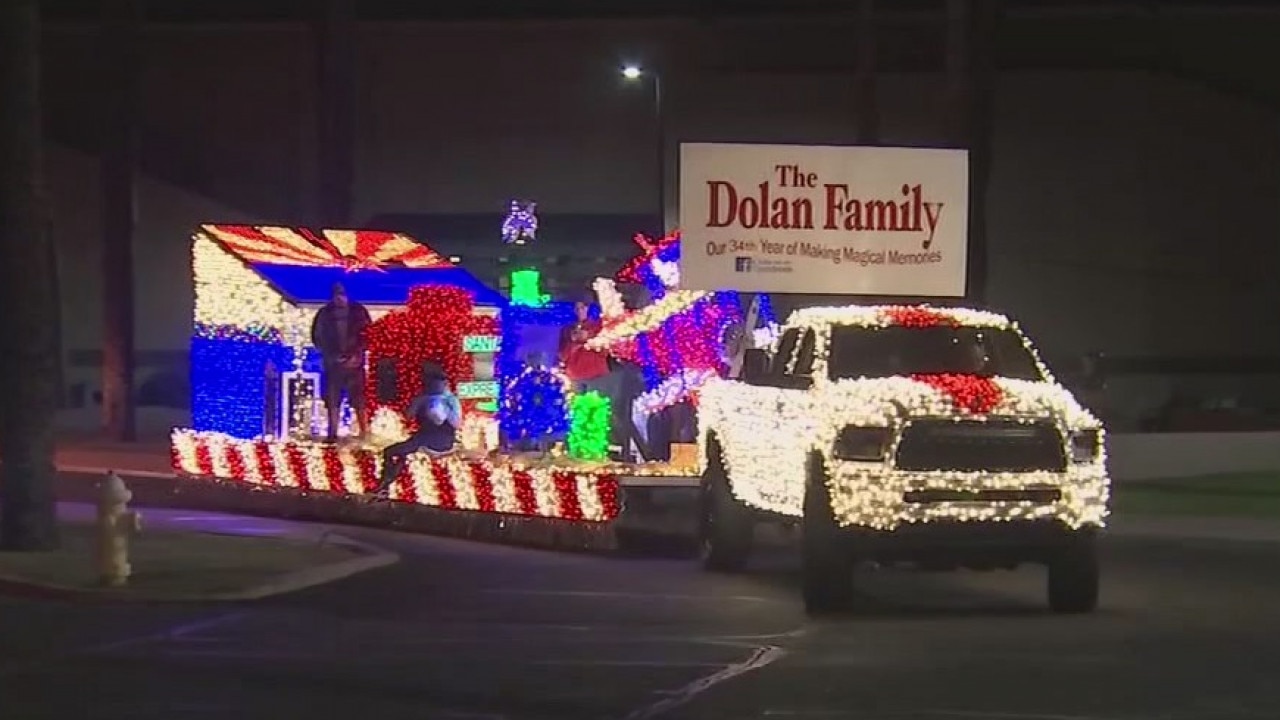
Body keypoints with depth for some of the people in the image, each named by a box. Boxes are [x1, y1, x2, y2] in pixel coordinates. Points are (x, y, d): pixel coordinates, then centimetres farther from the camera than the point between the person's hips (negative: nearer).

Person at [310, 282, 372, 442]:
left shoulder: (358, 311, 4)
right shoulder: (325, 314, 7)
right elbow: (318, 337, 9)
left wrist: (356, 354, -7)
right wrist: (329, 355, -3)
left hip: (354, 361, -1)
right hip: (333, 362, 1)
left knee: (359, 399, -5)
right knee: (332, 400, 0)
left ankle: (365, 432, -4)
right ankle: (332, 433, 4)